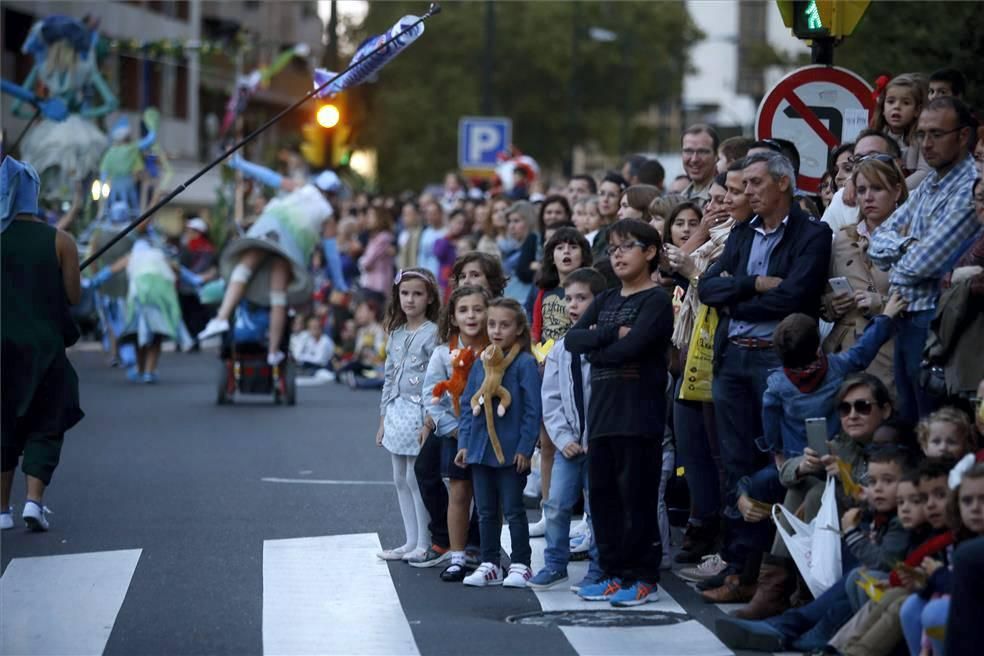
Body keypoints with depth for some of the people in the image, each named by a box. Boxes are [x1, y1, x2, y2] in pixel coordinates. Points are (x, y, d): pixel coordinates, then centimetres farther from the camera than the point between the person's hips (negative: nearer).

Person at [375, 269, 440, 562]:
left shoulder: (432, 334, -9)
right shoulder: (396, 334, 13)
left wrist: (430, 421, -16)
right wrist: (384, 418, 15)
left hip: (420, 410, -7)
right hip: (396, 410, 7)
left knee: (416, 477, -5)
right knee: (401, 478, 9)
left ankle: (424, 543, 2)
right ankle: (411, 541, 16)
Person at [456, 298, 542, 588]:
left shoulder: (525, 363, -10)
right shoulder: (481, 364, 8)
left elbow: (533, 409, -11)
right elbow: (468, 405, 13)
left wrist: (525, 447, -15)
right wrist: (464, 442, 6)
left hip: (511, 452, -6)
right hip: (480, 449, 6)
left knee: (513, 509, 2)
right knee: (486, 510, 11)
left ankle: (520, 564, 11)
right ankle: (489, 564, 19)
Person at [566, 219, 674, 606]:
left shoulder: (656, 301, -5)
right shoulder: (606, 301, 17)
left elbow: (630, 349, -18)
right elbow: (572, 339, 4)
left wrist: (593, 348, -3)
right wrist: (611, 333, -11)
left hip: (640, 413, -7)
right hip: (602, 410, 7)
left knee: (638, 496, -5)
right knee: (602, 494, 8)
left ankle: (644, 578, 0)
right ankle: (614, 573, 16)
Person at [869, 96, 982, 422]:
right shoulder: (927, 186, 14)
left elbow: (922, 263, -20)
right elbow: (879, 241, 10)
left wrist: (895, 263, 1)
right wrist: (907, 244, -10)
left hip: (935, 321, -9)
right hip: (907, 319, 9)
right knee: (906, 424, 14)